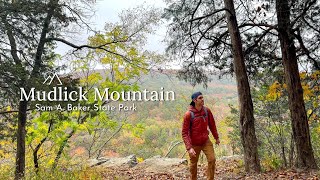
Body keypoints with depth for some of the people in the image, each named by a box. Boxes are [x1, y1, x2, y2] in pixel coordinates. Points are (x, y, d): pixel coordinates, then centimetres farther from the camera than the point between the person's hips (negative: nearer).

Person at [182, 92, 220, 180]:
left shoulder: (207, 110, -7)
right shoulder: (188, 114, -20)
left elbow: (212, 124, 8)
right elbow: (184, 133, -19)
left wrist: (216, 137, 14)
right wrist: (189, 147, -26)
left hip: (206, 141, 3)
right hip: (194, 144, -3)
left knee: (212, 160, -2)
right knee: (193, 164, 12)